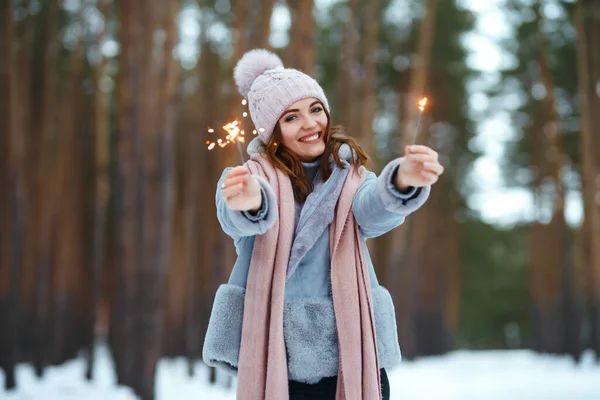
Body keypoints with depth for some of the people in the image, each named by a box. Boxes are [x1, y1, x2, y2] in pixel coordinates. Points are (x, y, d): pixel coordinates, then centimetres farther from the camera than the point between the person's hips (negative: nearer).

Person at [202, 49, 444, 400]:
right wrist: (250, 203, -45)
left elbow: (374, 211, -14)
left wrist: (403, 181, -37)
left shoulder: (349, 175, 8)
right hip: (273, 359, -1)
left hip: (352, 353, 2)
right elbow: (237, 221, -20)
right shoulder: (248, 177, 2)